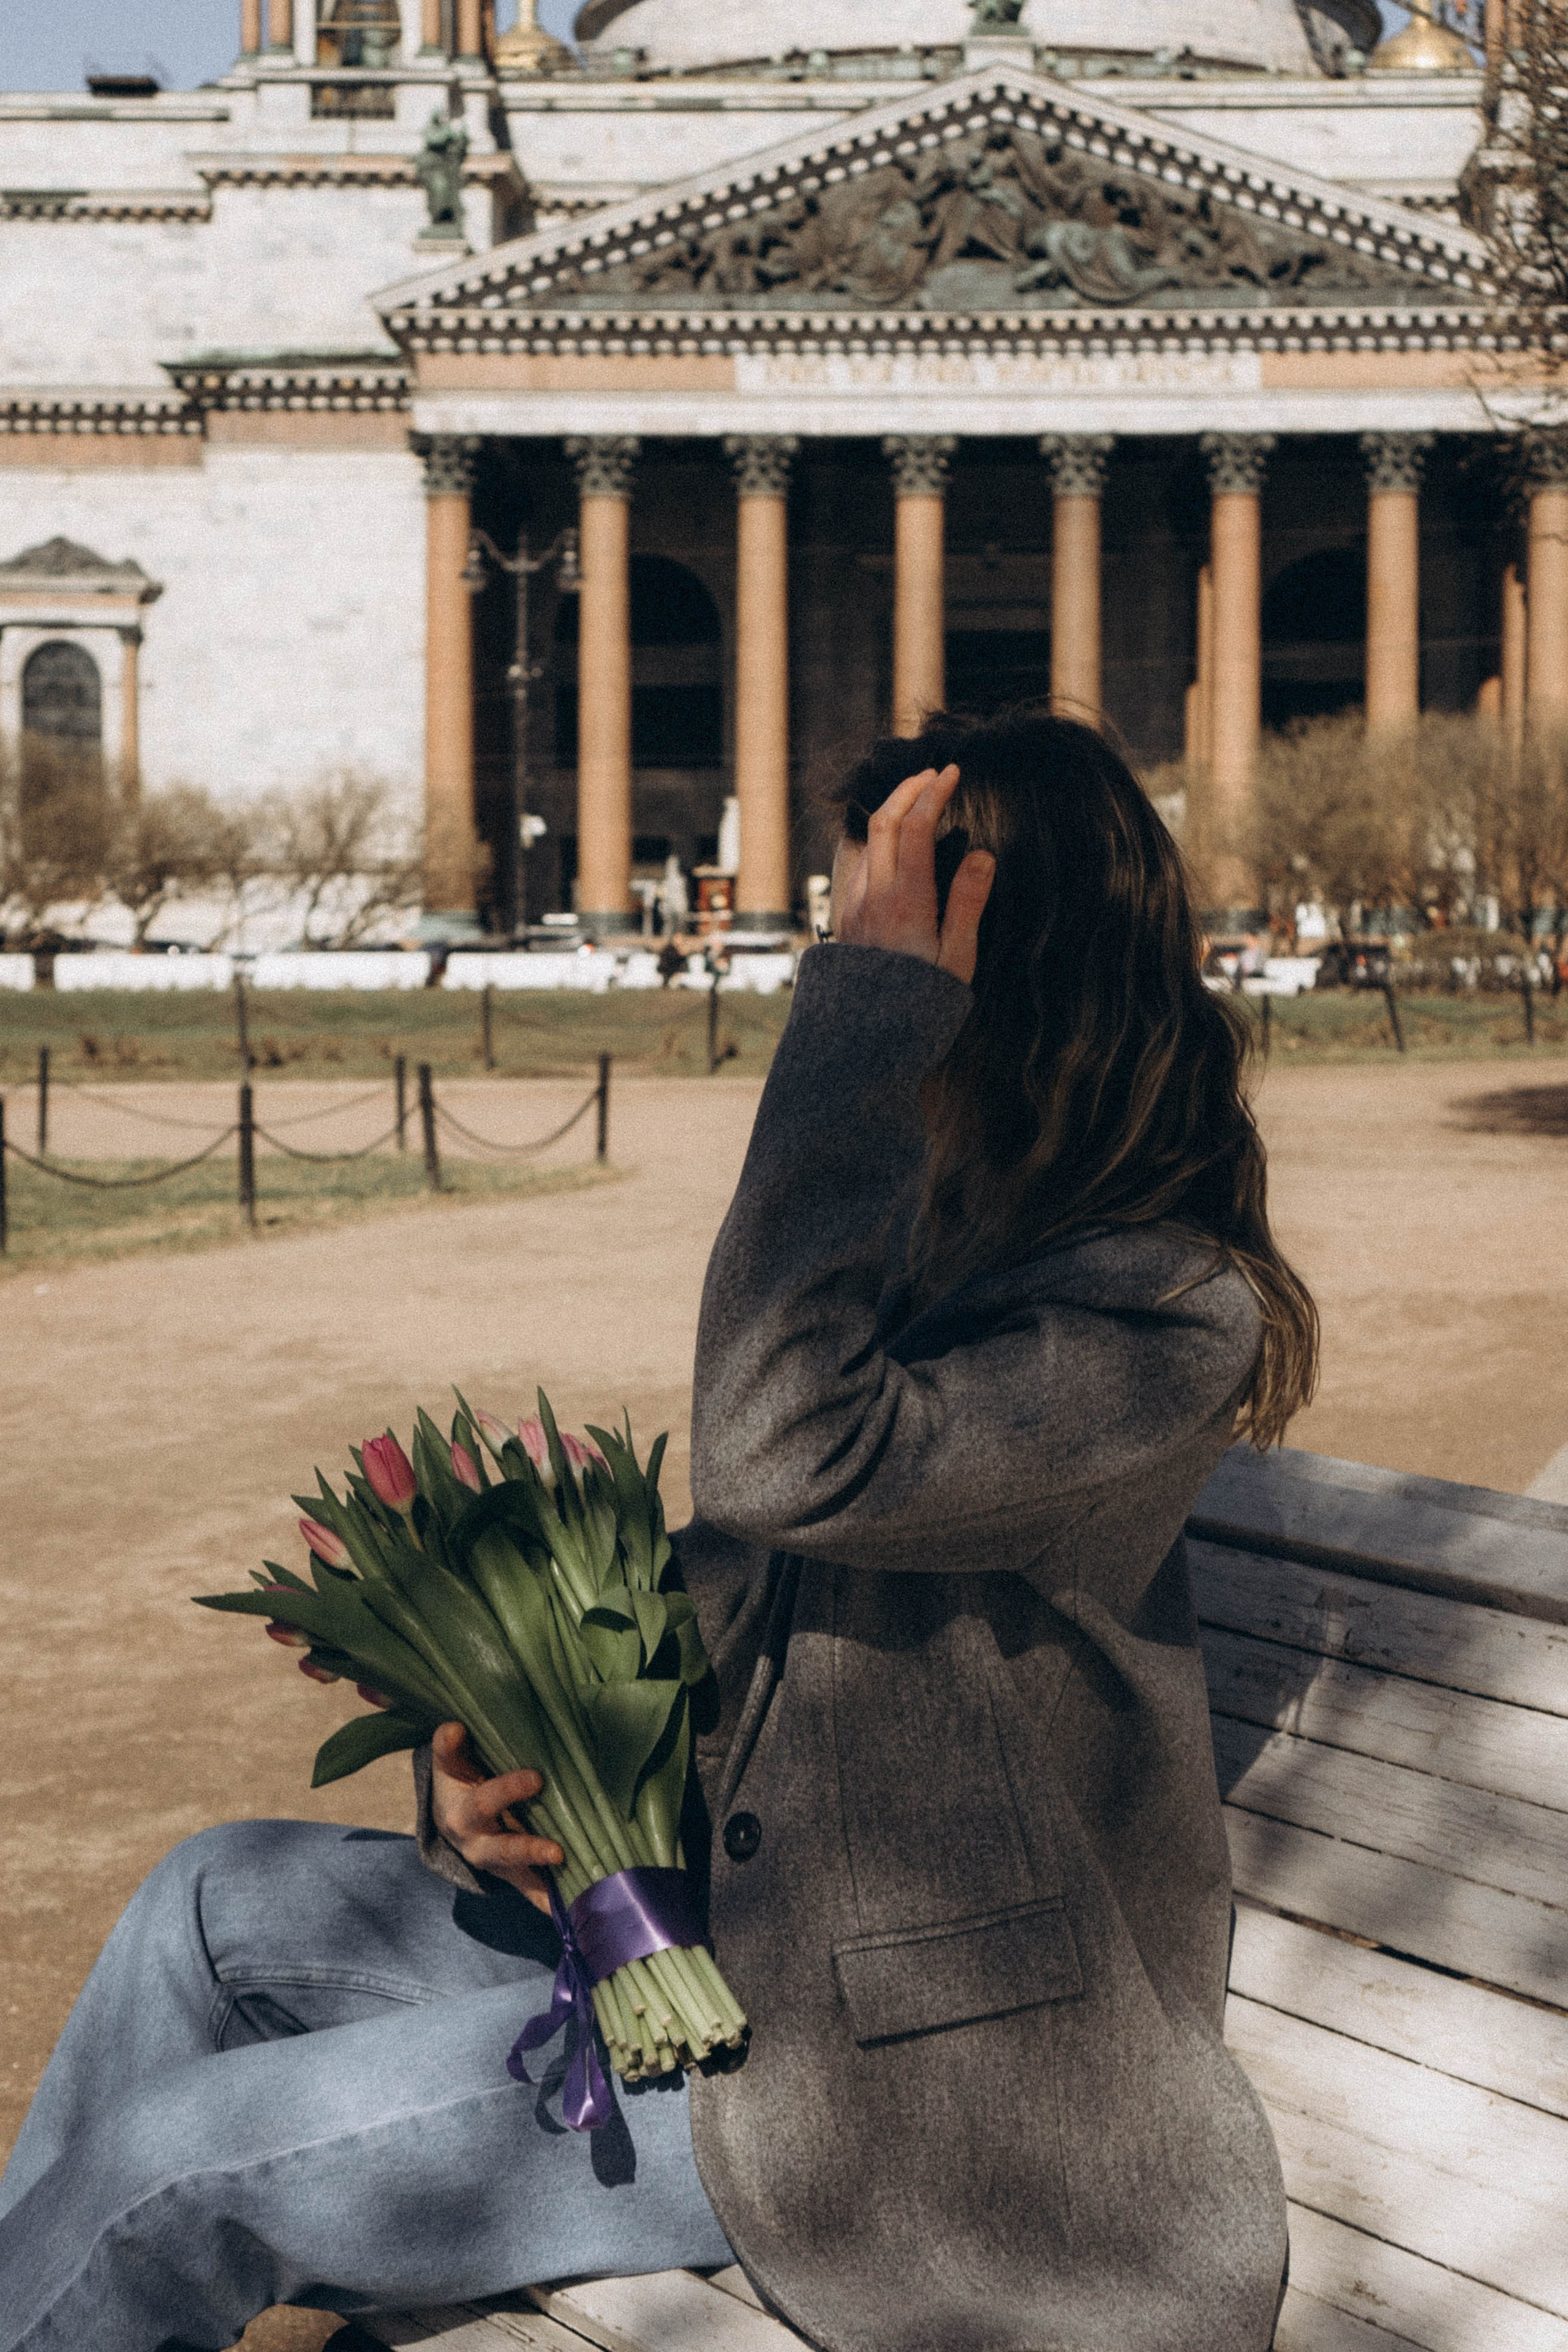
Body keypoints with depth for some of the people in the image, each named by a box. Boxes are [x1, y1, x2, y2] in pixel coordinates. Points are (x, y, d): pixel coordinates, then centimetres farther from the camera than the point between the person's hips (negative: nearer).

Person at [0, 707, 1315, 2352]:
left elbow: (782, 1451, -37)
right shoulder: (933, 1237, 5)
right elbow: (731, 1579, 12)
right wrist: (503, 1761, -5)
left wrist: (865, 1008, -31)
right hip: (747, 1924, 8)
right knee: (215, 1907, 6)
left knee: (172, 2174, -6)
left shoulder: (1166, 1316, -22)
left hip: (910, 2087, -8)